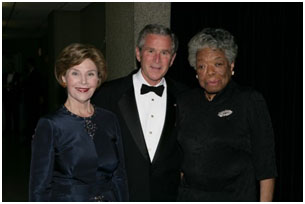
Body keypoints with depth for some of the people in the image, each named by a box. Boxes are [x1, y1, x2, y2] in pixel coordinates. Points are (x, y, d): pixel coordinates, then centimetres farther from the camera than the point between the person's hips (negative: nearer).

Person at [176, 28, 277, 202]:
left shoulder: (251, 101, -5)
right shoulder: (184, 102, 8)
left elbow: (265, 164, -6)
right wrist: (174, 196, 8)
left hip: (236, 197, -3)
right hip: (189, 197, 4)